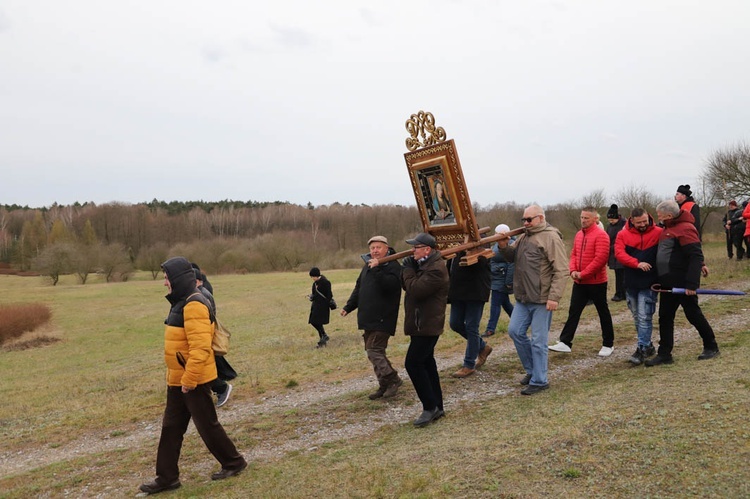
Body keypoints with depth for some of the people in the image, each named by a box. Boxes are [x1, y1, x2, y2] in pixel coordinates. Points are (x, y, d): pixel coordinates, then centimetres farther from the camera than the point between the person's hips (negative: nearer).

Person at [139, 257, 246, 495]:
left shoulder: (193, 305, -22)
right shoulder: (181, 303, 11)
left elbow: (200, 347, -29)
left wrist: (189, 379, -25)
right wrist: (177, 377, 20)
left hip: (193, 380, -10)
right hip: (177, 379, 10)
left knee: (207, 425, 5)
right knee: (171, 428, 14)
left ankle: (234, 462, 22)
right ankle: (167, 477, 23)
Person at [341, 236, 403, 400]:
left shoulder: (393, 266, -10)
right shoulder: (368, 266, 15)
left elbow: (390, 285, -28)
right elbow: (358, 288, 23)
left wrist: (377, 269, -31)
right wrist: (348, 306, 20)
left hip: (383, 319, -9)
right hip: (368, 318, 9)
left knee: (374, 352, -12)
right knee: (372, 351, 11)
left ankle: (392, 380, 3)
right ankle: (385, 385, 21)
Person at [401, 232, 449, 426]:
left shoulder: (435, 269, -19)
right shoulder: (423, 265, 15)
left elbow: (415, 289, -27)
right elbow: (407, 286, 15)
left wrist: (408, 270, -12)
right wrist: (408, 269, -2)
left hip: (427, 325, -11)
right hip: (421, 323, 11)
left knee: (413, 363, -11)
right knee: (426, 363, 13)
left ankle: (430, 407, -3)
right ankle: (437, 407, 21)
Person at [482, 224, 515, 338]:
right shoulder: (498, 244, 13)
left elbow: (512, 265, -22)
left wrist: (509, 282, -22)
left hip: (501, 280, -10)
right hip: (496, 279, 10)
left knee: (495, 304, -6)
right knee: (505, 302, 18)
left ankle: (491, 329, -2)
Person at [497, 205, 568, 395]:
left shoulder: (551, 238, -13)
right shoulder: (524, 237, 12)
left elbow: (561, 270, -17)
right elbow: (512, 257, 22)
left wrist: (554, 297, -21)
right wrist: (504, 247, 0)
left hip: (542, 299, -8)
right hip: (523, 298, 8)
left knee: (538, 340, -1)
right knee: (515, 331, 10)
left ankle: (539, 381, 11)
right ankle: (532, 369, 27)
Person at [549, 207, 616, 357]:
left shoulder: (600, 235, -14)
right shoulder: (579, 234, 9)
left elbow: (600, 259, -21)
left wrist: (583, 274, -19)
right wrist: (573, 270, -5)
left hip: (596, 282, -7)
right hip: (579, 282, 7)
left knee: (603, 312, 8)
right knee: (573, 312, 4)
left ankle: (608, 344, 20)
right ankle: (565, 342, 6)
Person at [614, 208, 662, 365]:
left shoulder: (659, 233, -4)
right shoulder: (623, 235, 0)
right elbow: (619, 253, -12)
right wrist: (637, 263, -24)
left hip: (649, 283, -4)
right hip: (631, 282, 4)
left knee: (644, 317, -7)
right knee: (637, 317, 14)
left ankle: (641, 349, 0)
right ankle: (648, 346, 29)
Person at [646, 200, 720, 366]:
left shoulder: (685, 228, -18)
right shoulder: (668, 229, 10)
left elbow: (696, 256, -22)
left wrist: (692, 283, -24)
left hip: (683, 283, -9)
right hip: (668, 283, 9)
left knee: (694, 315, 5)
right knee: (665, 318, 8)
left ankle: (711, 347, 23)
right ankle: (664, 354, 13)